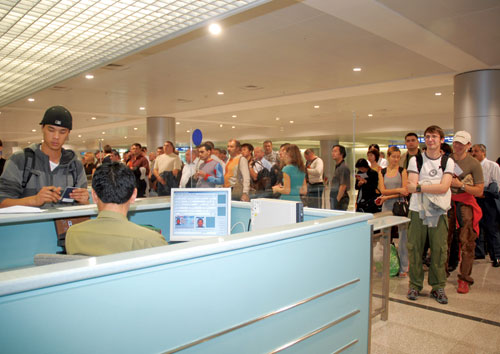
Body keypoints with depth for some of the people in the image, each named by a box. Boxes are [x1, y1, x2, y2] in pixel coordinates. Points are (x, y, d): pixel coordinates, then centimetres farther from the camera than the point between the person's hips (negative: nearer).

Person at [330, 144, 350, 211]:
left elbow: (343, 186, -19)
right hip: (335, 198, 9)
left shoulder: (343, 168, -14)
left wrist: (337, 199, -19)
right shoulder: (337, 167, 15)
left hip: (340, 200, -9)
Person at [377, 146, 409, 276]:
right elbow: (382, 190, -1)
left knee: (402, 237, -1)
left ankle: (403, 268, 9)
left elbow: (405, 192, -8)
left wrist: (388, 196, -12)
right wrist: (398, 190, -12)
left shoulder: (402, 171, 1)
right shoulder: (382, 172, 9)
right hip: (386, 207, 3)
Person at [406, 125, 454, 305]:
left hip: (439, 211, 1)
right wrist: (435, 186, -14)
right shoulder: (415, 160, 4)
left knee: (439, 249, 4)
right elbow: (411, 187, -7)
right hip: (417, 210, 0)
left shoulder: (448, 162, 6)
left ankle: (438, 287, 18)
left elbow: (444, 187, -8)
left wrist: (420, 186, -14)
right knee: (414, 248, 2)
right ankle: (415, 285, 16)